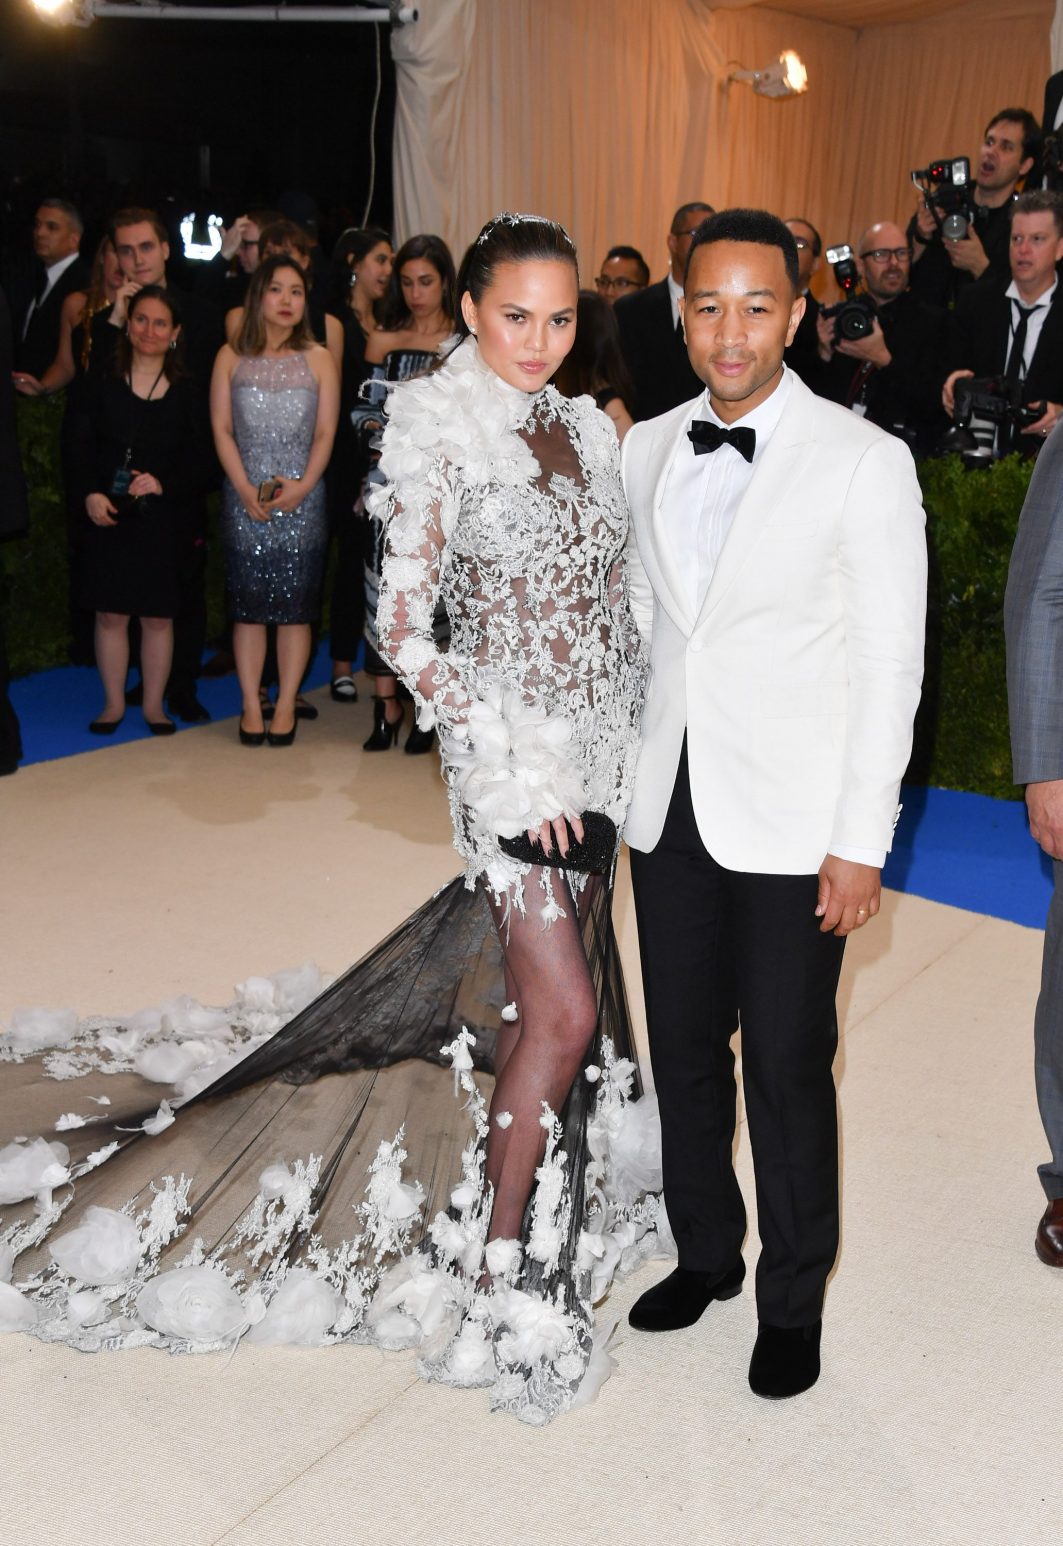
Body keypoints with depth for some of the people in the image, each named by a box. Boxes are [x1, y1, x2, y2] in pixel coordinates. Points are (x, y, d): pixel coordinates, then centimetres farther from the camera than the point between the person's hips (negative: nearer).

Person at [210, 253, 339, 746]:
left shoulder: (317, 359, 5)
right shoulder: (232, 356, 6)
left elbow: (325, 434, 2)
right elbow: (222, 429, 2)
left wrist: (301, 487, -12)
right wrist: (245, 489, -10)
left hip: (301, 498, 0)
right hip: (245, 498, 0)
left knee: (295, 603, 1)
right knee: (248, 603, 2)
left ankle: (285, 705, 9)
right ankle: (251, 706, 9)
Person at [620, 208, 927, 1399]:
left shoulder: (864, 462, -9)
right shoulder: (646, 451, 6)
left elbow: (891, 662, -8)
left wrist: (862, 839, -11)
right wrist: (621, 772, 11)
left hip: (790, 821, -5)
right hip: (668, 807, 5)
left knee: (787, 1068, 5)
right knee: (682, 1052, 16)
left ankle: (792, 1300, 27)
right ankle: (705, 1253, 37)